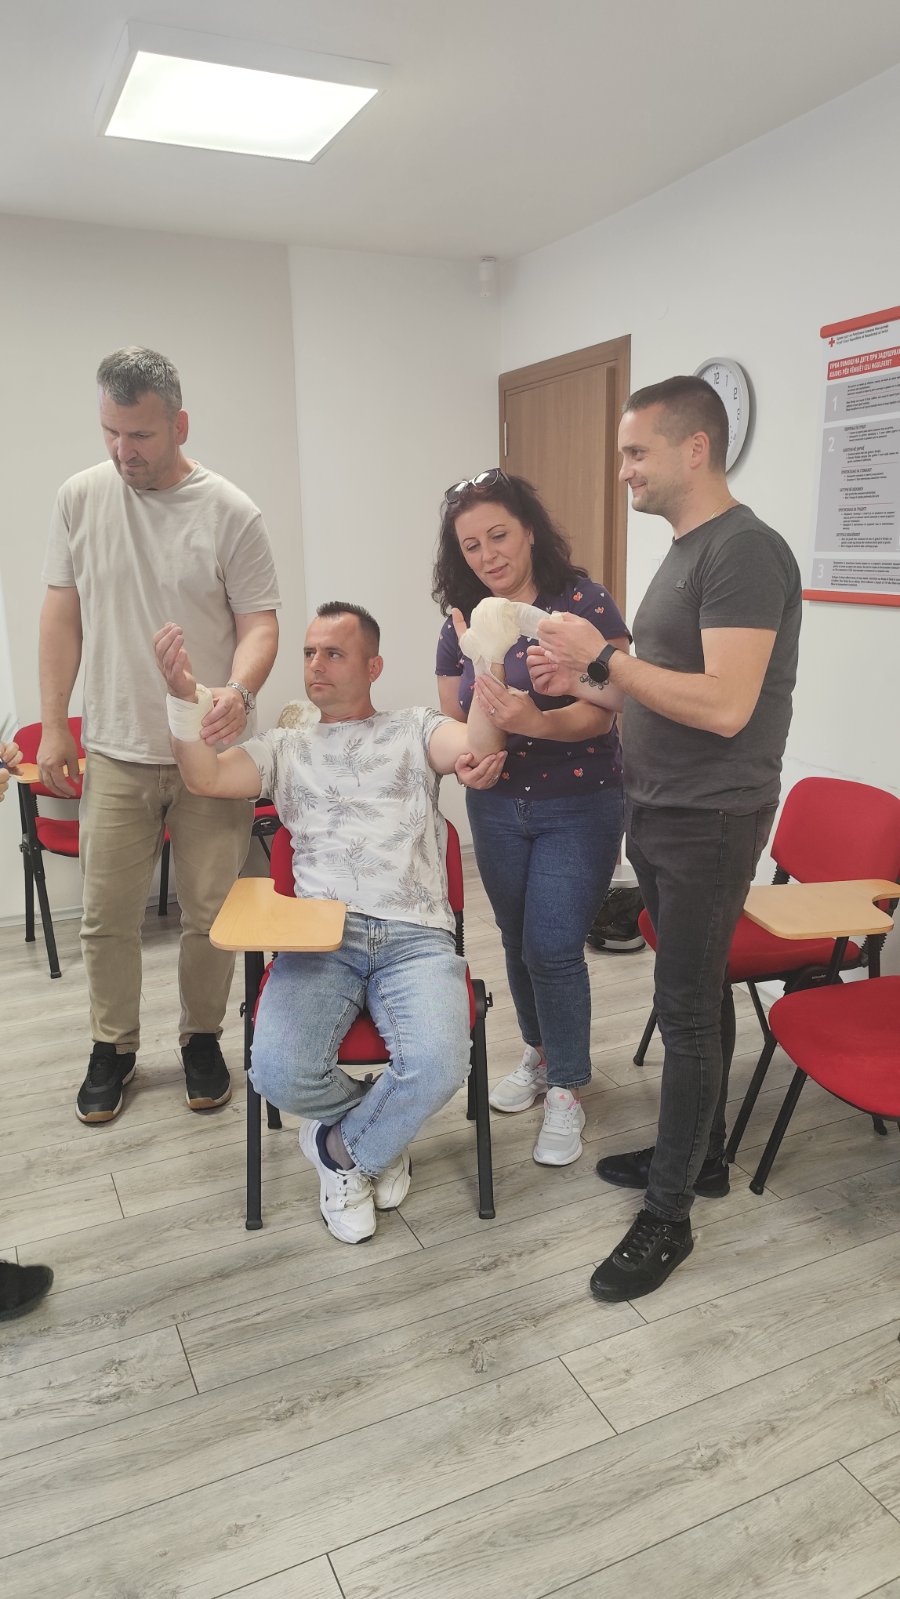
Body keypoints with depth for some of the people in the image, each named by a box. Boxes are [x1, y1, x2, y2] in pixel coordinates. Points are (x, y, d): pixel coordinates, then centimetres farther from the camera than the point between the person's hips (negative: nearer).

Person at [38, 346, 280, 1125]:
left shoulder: (231, 512, -6)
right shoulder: (82, 497, 2)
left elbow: (259, 622, -5)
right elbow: (63, 613, 6)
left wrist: (241, 689, -27)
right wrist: (53, 724, 3)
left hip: (213, 751, -2)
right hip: (116, 750, 2)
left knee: (211, 913, 8)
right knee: (108, 915, 9)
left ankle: (202, 1039, 30)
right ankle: (113, 1047, 30)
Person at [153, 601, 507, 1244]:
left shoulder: (415, 729, 16)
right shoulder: (286, 747, 21)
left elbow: (482, 749, -5)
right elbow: (207, 777, 4)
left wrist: (486, 667, -22)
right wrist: (184, 696, -11)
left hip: (416, 936, -1)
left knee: (438, 1066, -29)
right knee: (279, 1074, -25)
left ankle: (341, 1147, 6)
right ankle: (380, 1131, 11)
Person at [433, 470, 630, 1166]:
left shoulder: (583, 602, -13)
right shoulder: (462, 624, 2)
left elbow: (606, 707, -19)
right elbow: (452, 722, 7)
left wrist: (541, 723, -36)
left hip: (578, 806, -5)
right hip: (497, 807, 5)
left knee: (554, 947, -7)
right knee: (518, 940, 17)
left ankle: (566, 1091, 14)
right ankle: (541, 1053, 40)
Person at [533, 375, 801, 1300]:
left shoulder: (744, 551, -16)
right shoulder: (683, 552, 14)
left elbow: (724, 705, -25)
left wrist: (603, 657, -19)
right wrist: (583, 684, 6)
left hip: (710, 822, -9)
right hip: (657, 814, 9)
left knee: (687, 1007, -2)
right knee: (697, 991, 17)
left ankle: (667, 1216, 12)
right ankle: (699, 1155, 33)